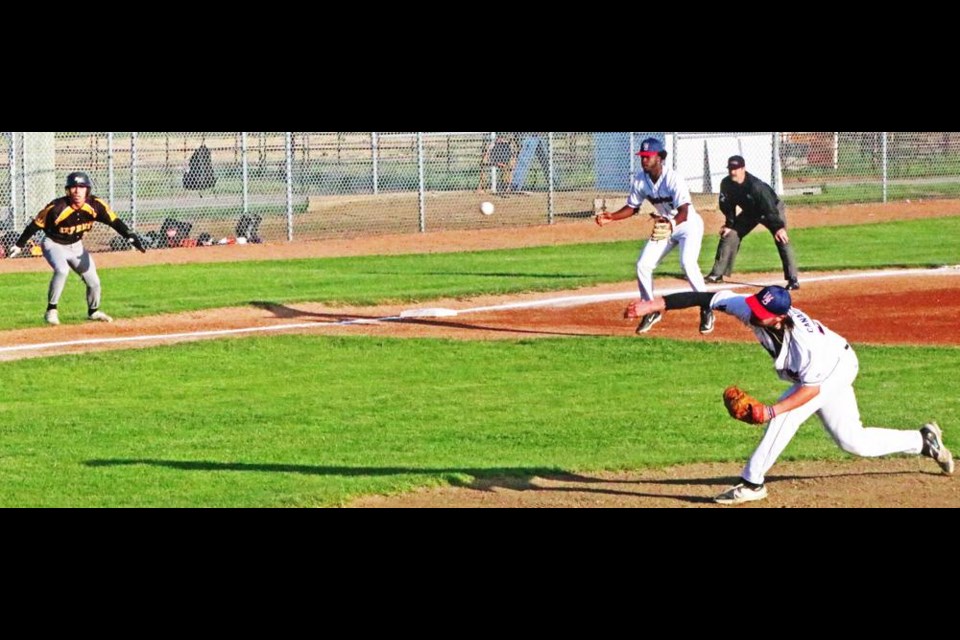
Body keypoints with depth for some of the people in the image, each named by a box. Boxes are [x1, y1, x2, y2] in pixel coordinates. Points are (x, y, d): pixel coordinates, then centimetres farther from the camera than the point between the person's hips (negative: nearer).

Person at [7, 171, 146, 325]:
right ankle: (51, 311, -19)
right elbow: (36, 225, -18)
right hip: (54, 245, -5)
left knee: (93, 281, 4)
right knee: (61, 270, -33)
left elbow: (114, 221, -17)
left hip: (76, 246, 5)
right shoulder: (56, 208, -29)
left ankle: (93, 312, 32)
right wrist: (19, 245, -16)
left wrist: (130, 236, -32)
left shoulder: (95, 205, -19)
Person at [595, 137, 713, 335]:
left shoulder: (673, 179, -31)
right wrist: (611, 217, -14)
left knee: (688, 264, -28)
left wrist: (671, 224, -61)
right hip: (664, 227, 7)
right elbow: (632, 207, 3)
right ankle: (651, 310, 20)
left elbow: (684, 212, -41)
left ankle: (707, 310, -13)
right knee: (643, 265, 0)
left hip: (689, 224, -7)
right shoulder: (640, 179, -11)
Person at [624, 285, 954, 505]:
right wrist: (654, 304, -40)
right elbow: (706, 298, -32)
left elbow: (811, 388, -32)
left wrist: (772, 410, -43)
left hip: (836, 369, -8)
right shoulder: (752, 309, -29)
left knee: (784, 417, -27)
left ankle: (752, 483, -18)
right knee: (854, 441, 18)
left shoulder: (806, 342, -42)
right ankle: (924, 441, 34)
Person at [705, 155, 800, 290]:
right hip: (750, 212, 6)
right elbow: (727, 206, -3)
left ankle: (793, 279, -22)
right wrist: (729, 224, -7)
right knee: (729, 234, 2)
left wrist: (779, 227, -47)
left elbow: (770, 208, -40)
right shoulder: (726, 184, -20)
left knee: (782, 239, -23)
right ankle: (717, 274, 14)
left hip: (773, 208, -6)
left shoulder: (755, 185, -38)